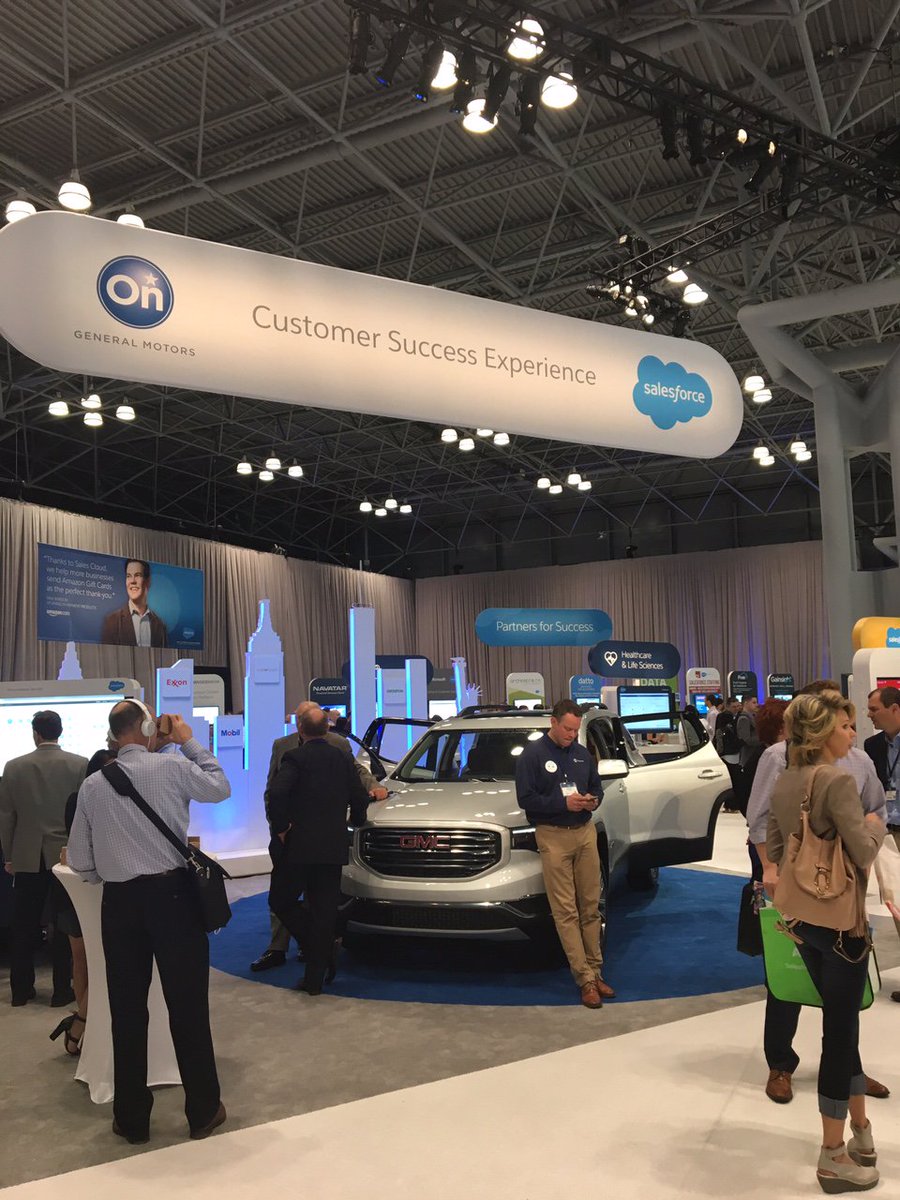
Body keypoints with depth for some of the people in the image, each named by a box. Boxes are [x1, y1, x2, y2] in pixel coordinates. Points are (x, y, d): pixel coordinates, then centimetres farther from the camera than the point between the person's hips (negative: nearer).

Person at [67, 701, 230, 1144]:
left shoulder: (92, 785, 2)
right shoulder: (172, 766, -8)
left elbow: (79, 862, 6)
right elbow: (221, 788, 9)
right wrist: (190, 742, 14)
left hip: (118, 902, 3)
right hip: (172, 895, -3)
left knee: (127, 1011, 13)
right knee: (188, 1006, 7)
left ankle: (131, 1118, 23)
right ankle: (203, 1111, 19)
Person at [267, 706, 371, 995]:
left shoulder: (294, 758, -8)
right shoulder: (344, 758, 5)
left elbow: (277, 793, -23)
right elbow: (360, 798, 7)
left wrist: (280, 828, -9)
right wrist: (355, 820, 27)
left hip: (299, 845, -4)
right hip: (334, 848, 4)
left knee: (280, 901, 13)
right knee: (324, 911, 9)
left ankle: (315, 947, -3)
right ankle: (315, 978, 12)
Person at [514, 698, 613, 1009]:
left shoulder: (582, 754, 13)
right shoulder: (532, 754, -5)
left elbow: (596, 787, 22)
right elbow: (525, 798, -10)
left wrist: (593, 800, -2)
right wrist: (564, 803, -19)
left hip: (585, 832, 5)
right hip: (553, 836, -5)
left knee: (590, 907, 8)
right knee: (566, 912, -4)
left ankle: (595, 970, 16)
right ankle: (586, 979, -1)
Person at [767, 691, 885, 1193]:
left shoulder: (784, 783, 6)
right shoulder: (837, 780, -19)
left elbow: (774, 850, 12)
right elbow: (864, 853, -19)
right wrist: (877, 823, -1)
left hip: (803, 917, 8)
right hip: (841, 919, -8)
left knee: (841, 1024, 21)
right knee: (841, 1030, 4)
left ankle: (860, 1130, 35)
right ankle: (834, 1158, 15)